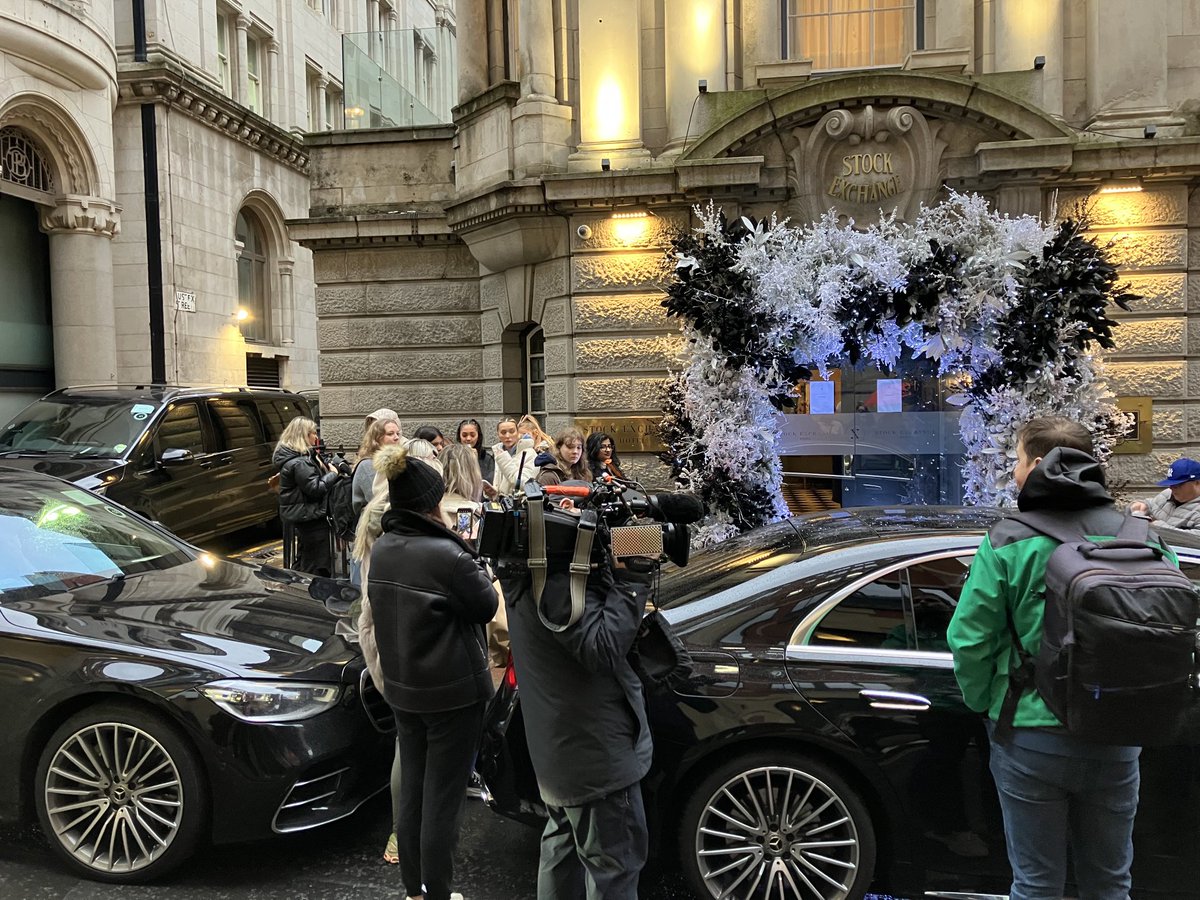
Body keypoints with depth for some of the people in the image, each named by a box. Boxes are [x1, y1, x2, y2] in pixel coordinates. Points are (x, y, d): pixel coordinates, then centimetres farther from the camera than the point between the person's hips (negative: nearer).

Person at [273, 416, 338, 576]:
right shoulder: (299, 463, -22)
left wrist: (326, 467, 1)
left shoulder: (290, 456, 12)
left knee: (304, 563, 22)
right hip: (311, 518, -11)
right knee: (318, 569, -3)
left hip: (302, 517, 11)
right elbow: (316, 488, -25)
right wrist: (332, 474, -12)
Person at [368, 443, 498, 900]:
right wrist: (473, 561, 0)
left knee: (411, 792, 19)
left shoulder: (381, 550, -1)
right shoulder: (447, 555, -25)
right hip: (453, 692, -7)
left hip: (402, 687, 7)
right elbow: (486, 606, -12)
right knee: (441, 801, 5)